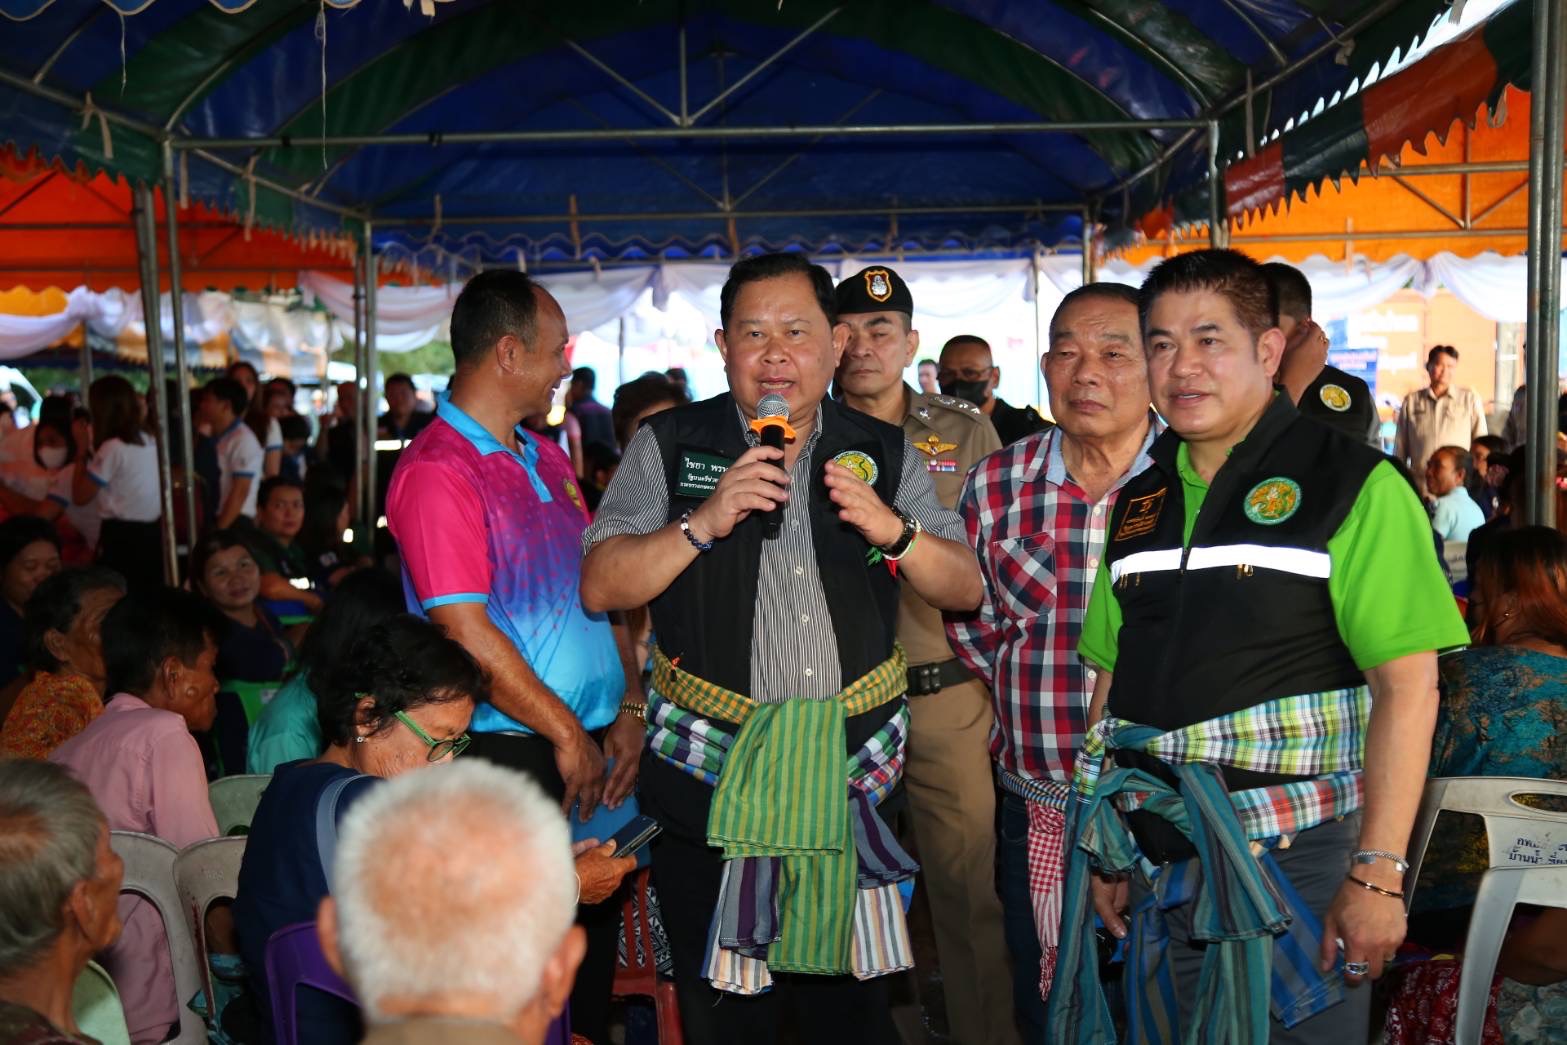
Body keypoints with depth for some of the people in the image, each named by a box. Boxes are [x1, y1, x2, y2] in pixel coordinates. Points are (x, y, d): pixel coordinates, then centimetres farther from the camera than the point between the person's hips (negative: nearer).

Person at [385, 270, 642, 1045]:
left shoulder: (546, 459, 14)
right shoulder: (437, 471, -14)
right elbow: (467, 631, -18)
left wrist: (628, 709, 7)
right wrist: (566, 734, -13)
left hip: (587, 747, 8)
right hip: (509, 752, -8)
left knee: (596, 932, 16)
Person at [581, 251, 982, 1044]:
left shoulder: (886, 454, 6)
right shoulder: (668, 445, 1)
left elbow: (965, 589, 5)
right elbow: (599, 587, -5)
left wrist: (895, 531, -14)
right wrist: (702, 524, -19)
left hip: (852, 772, 1)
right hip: (709, 777, -1)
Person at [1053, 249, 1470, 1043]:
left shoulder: (1351, 484, -8)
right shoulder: (1139, 502, 9)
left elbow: (1407, 683, -13)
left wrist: (1379, 871, -18)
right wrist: (1105, 848, 10)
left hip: (1297, 860, -5)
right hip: (1159, 866, 5)